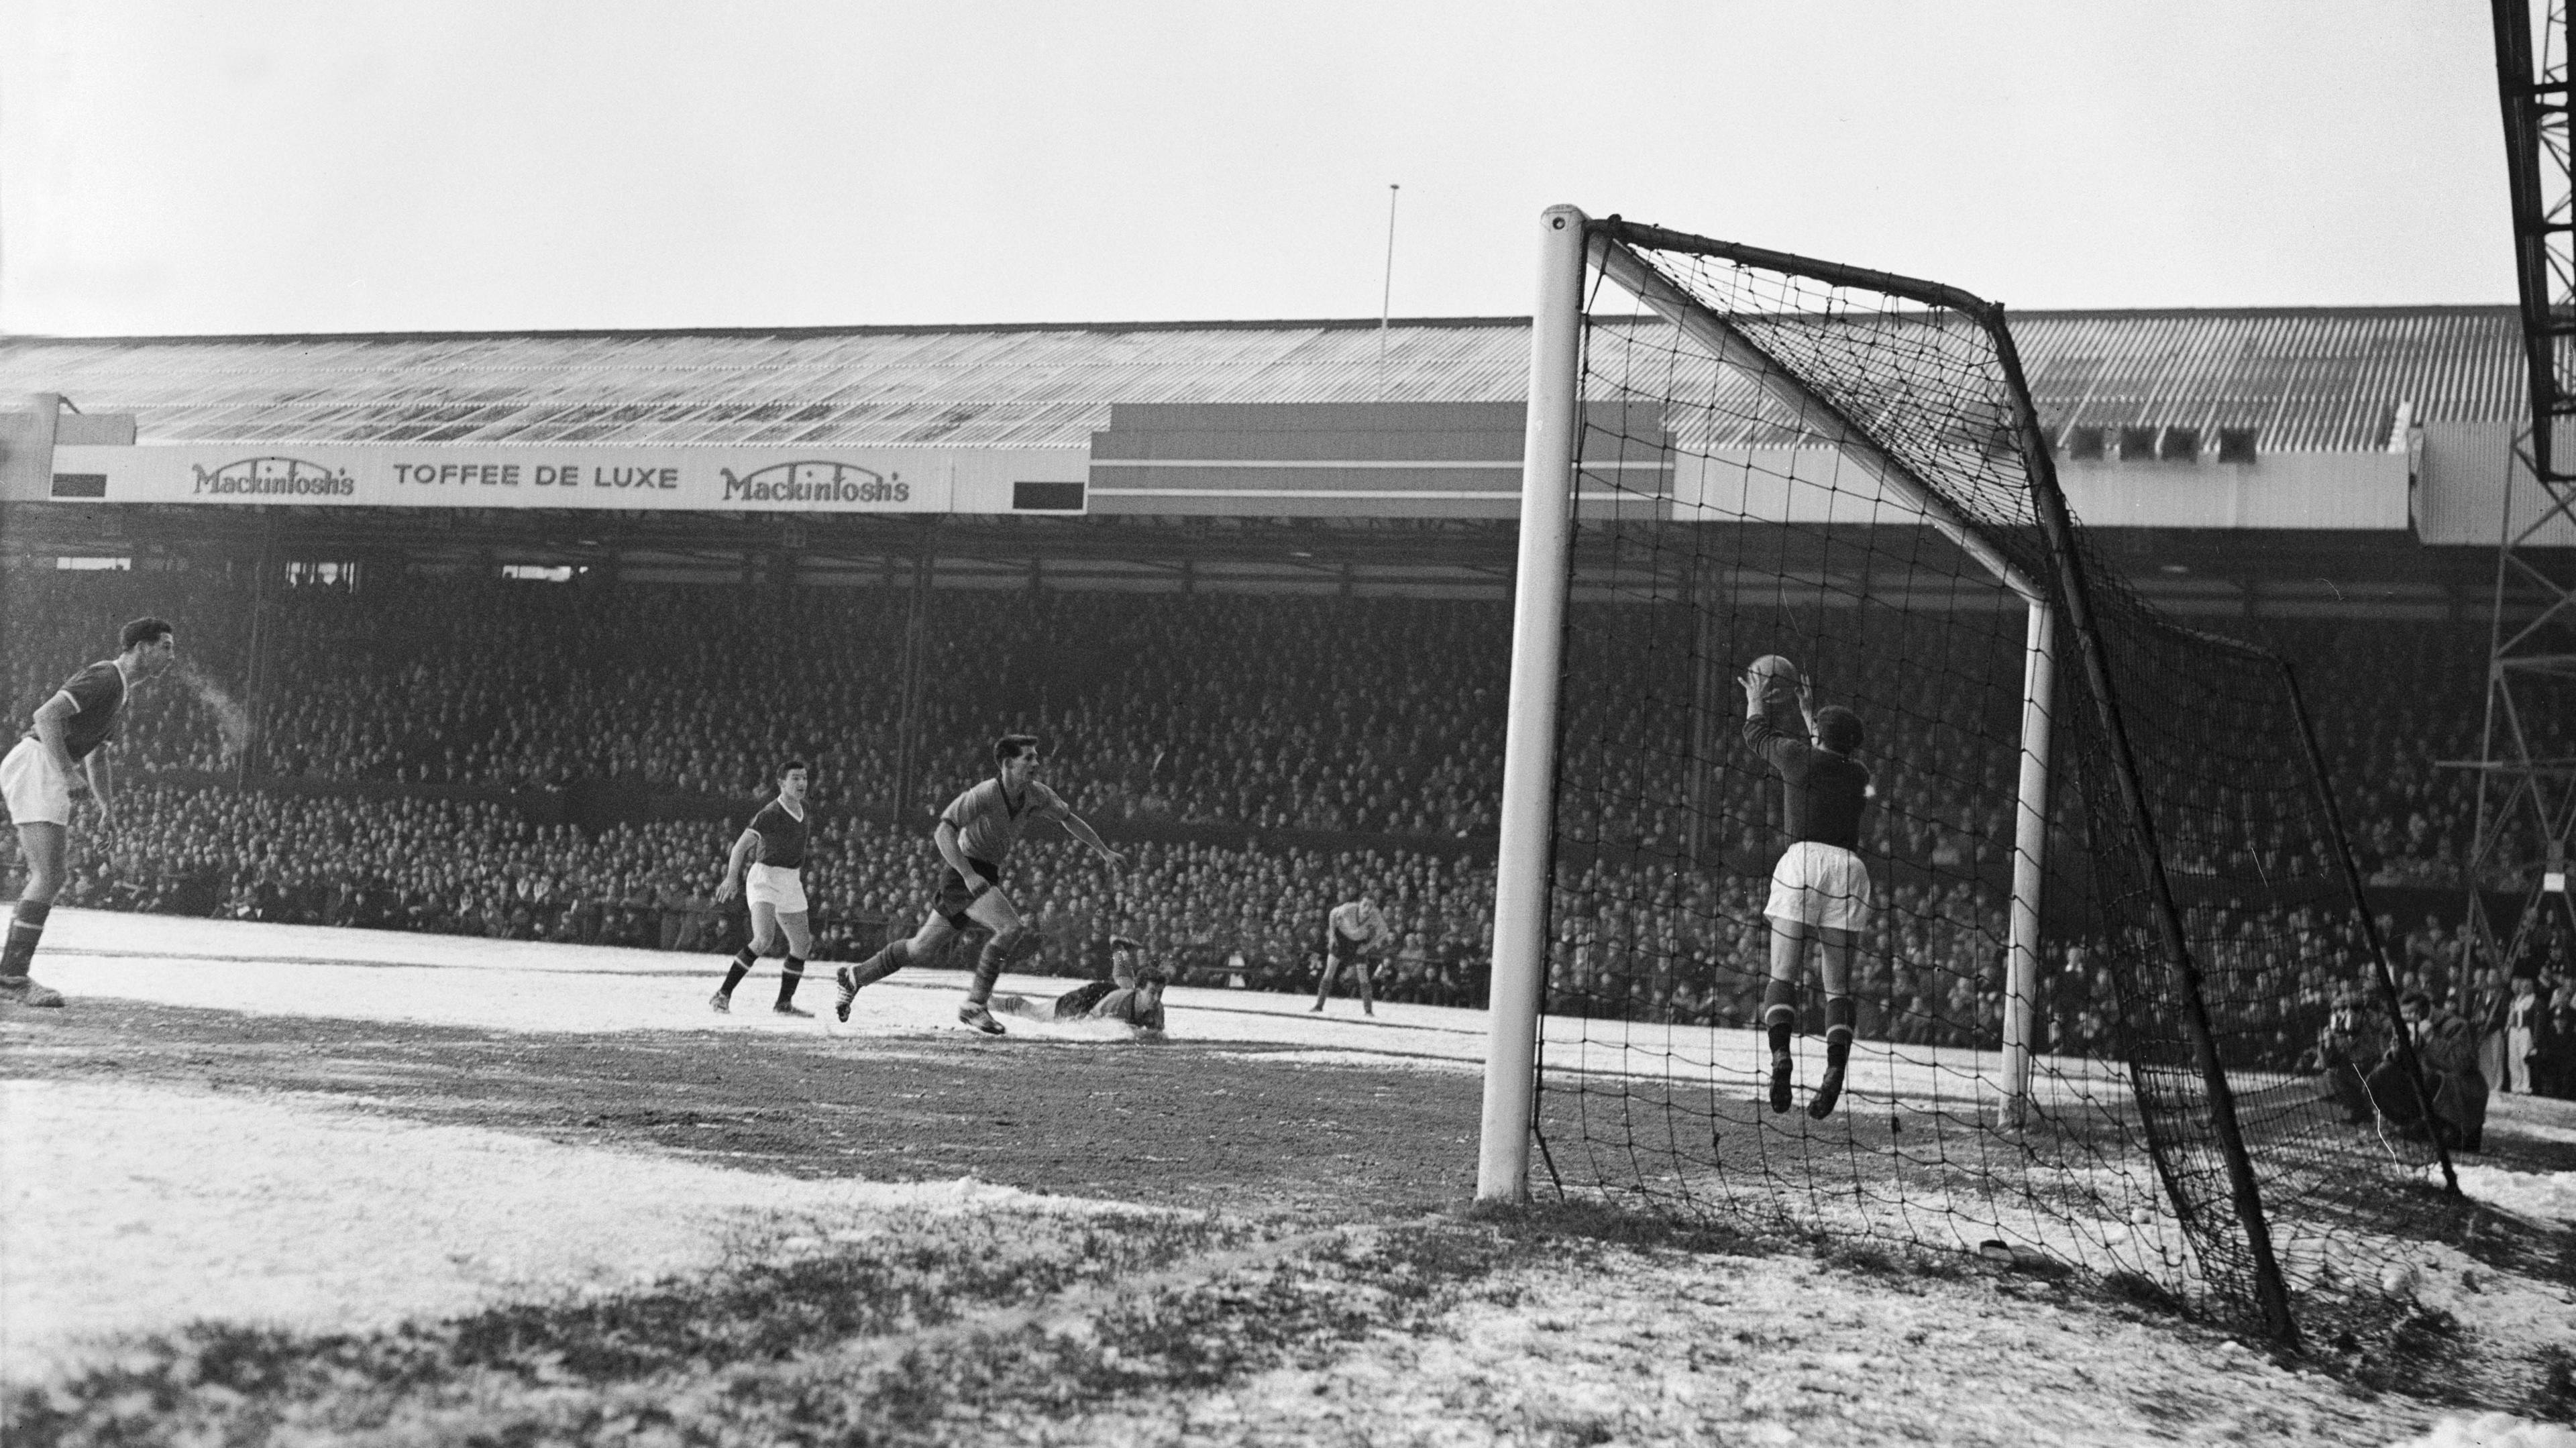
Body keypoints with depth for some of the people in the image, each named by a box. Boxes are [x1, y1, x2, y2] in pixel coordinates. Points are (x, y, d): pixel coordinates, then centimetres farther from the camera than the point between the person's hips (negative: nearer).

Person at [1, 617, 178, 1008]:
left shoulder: (118, 690, 21)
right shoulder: (104, 678, -12)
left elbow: (96, 755, 32)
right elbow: (47, 715, -24)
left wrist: (105, 802, 20)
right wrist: (68, 773, -27)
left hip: (48, 775, 10)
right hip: (36, 766, -10)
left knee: (45, 880, 9)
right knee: (49, 879, -15)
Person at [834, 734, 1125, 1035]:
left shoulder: (1037, 795, 2)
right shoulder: (984, 795, -20)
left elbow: (1069, 818, 20)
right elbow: (943, 832, -25)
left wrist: (1105, 851, 21)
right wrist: (969, 875, -35)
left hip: (985, 879, 8)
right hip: (963, 875, -8)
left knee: (921, 946, 17)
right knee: (1012, 927, -27)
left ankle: (853, 977, 33)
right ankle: (975, 1005, -21)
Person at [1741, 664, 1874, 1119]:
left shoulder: (1798, 756, 8)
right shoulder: (1858, 774, 19)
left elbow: (1756, 734, 28)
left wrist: (1756, 702, 47)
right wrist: (1809, 712, 54)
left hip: (1803, 860, -3)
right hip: (1848, 868, 3)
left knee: (1783, 977, -3)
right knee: (1838, 986, 5)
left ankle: (1780, 1053, -28)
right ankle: (1835, 1070, -15)